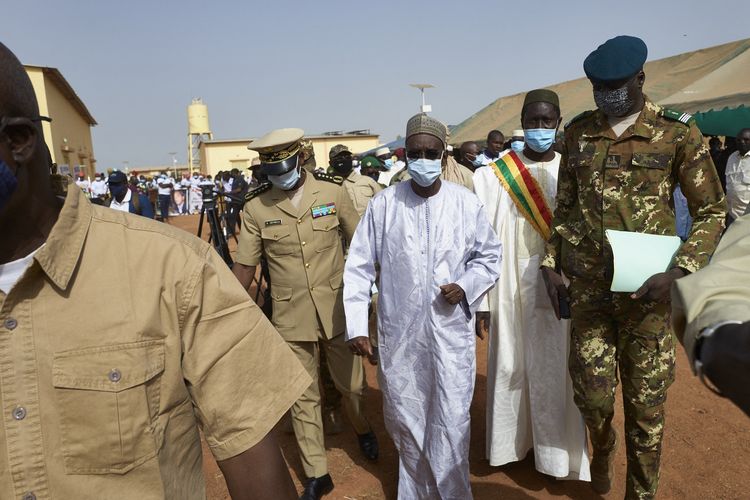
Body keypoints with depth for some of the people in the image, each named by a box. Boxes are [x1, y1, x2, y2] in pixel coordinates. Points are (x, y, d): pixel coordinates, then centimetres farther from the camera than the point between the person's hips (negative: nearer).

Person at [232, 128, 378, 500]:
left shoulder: (332, 192, -5)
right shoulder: (255, 207, -5)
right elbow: (244, 266, 1)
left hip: (338, 308, 0)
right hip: (291, 317, 0)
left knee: (351, 385, 14)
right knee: (303, 398, 10)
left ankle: (361, 428, 49)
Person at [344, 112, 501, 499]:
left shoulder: (466, 203, -3)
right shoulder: (383, 204, -5)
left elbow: (490, 256, 9)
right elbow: (359, 267, -2)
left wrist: (465, 286, -10)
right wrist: (356, 327, -6)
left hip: (451, 331, 0)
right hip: (399, 332, 1)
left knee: (450, 424, 3)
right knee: (404, 422, 15)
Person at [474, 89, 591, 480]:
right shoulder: (495, 176, -2)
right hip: (513, 288, 0)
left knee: (558, 371, 7)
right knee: (512, 367, 11)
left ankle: (558, 452, 25)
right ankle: (513, 440, 30)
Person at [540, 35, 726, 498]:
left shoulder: (678, 133, -4)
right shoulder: (578, 132, 5)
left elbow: (712, 212, -1)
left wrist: (677, 273, -14)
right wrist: (551, 265, 3)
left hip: (645, 288, -2)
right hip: (587, 286, 2)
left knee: (646, 401, 9)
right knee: (592, 395, 6)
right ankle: (603, 445, 42)